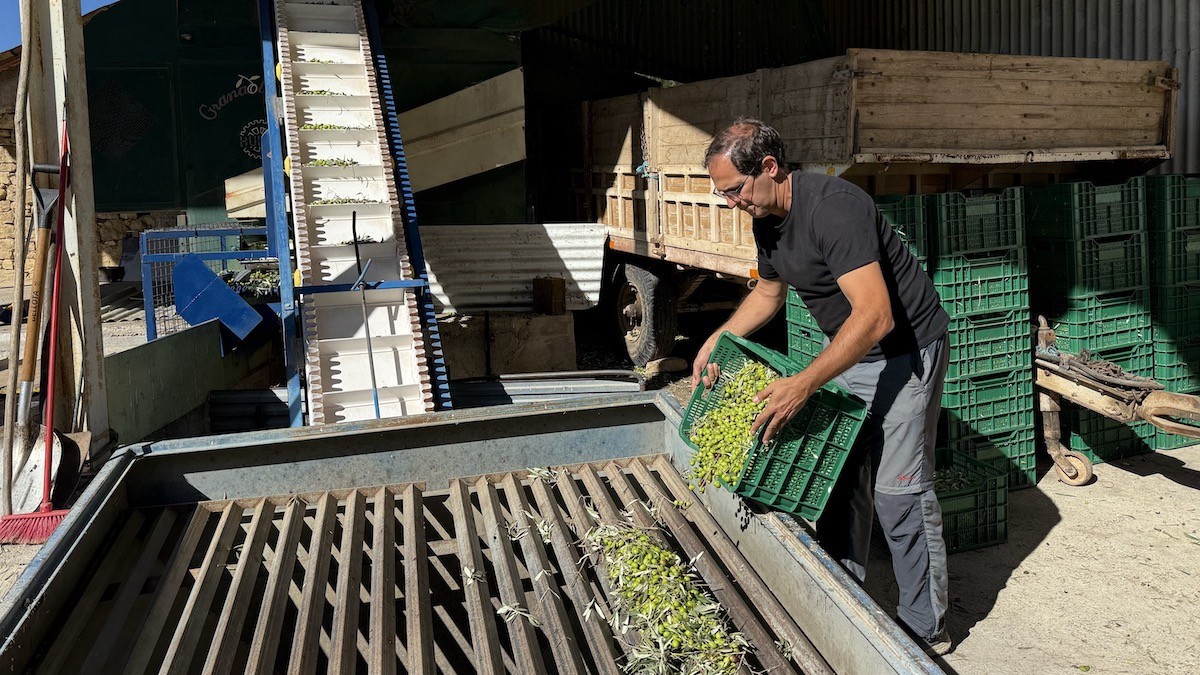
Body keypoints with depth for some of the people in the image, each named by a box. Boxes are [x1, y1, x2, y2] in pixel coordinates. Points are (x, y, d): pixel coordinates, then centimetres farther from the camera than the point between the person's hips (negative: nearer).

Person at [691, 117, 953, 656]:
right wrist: (717, 340, 5)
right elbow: (768, 291, 19)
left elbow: (875, 316, -35)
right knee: (841, 478, 10)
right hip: (847, 352, 9)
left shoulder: (833, 207, -29)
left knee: (898, 490, -6)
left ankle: (925, 628, 10)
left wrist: (804, 384, -39)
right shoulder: (766, 219, 1)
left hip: (903, 352, -8)